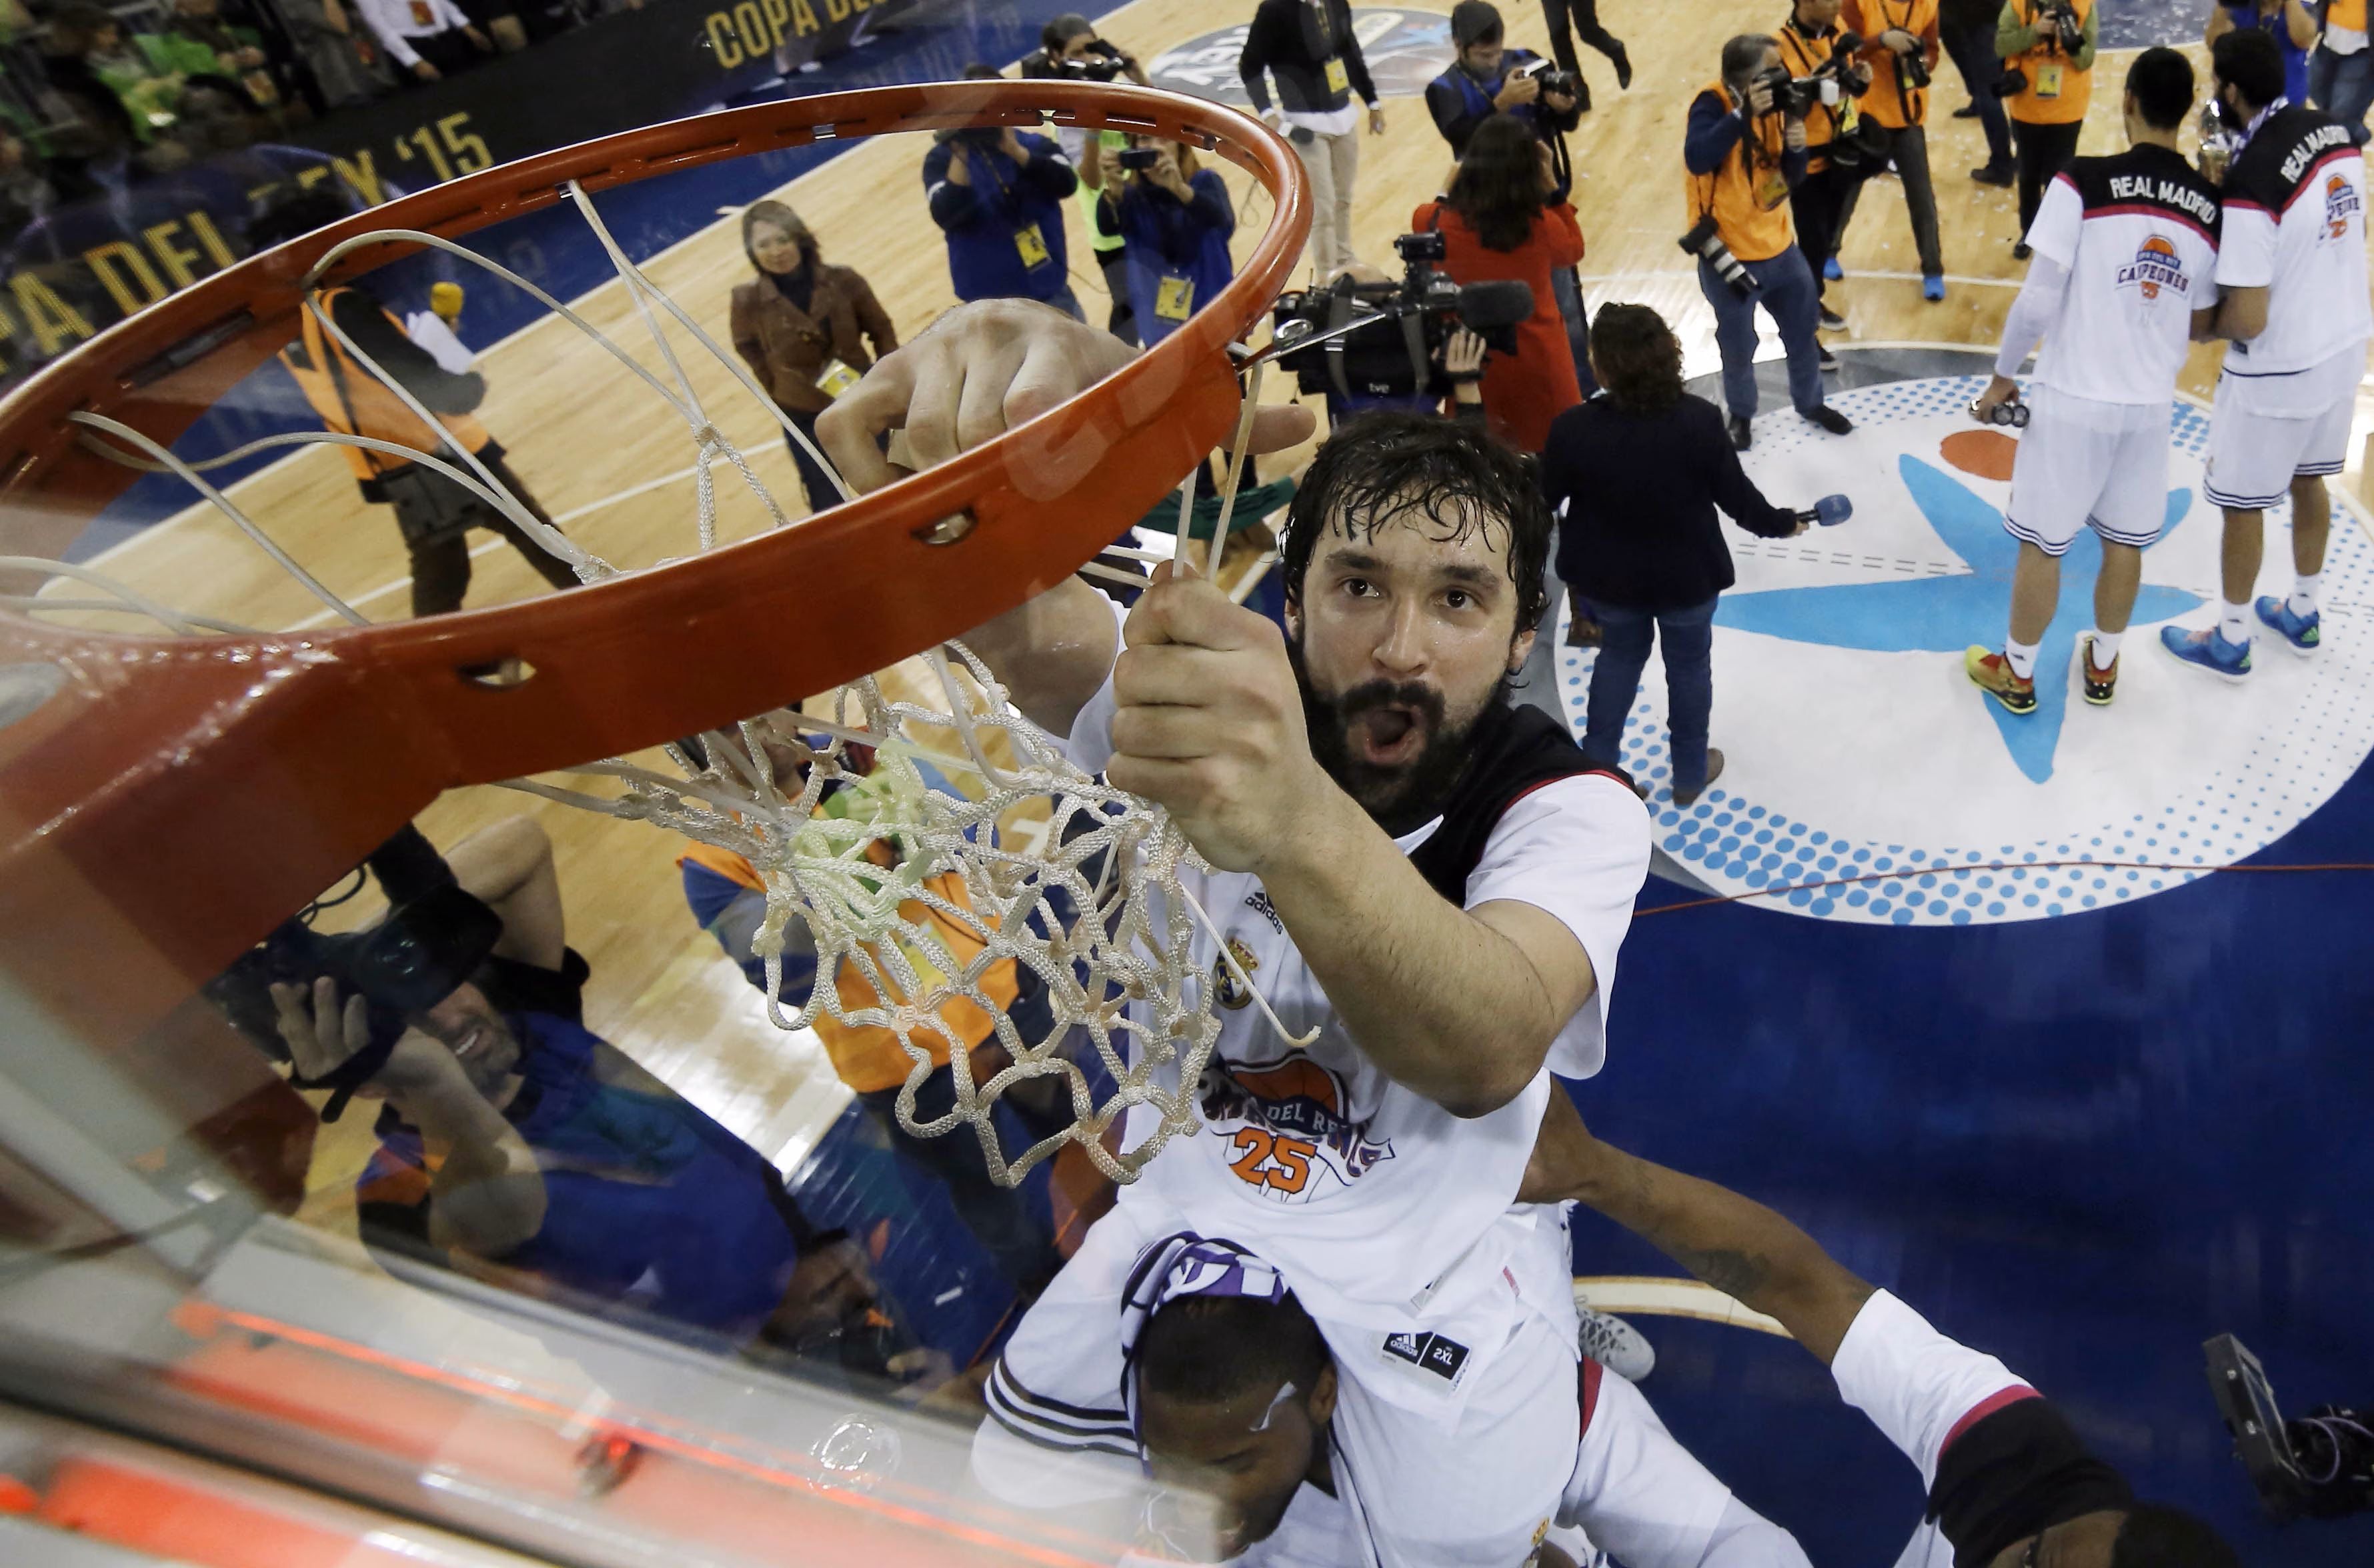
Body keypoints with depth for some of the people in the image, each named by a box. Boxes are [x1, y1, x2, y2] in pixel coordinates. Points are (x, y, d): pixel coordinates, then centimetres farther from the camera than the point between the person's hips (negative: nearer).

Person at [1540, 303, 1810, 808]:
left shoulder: (1572, 429, -25)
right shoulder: (1700, 421, -22)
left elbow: (1544, 500, -10)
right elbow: (1736, 495, -12)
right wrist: (1781, 523, 8)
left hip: (1606, 577, 1)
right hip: (1687, 575, 0)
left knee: (1620, 653, 28)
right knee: (1689, 663, 23)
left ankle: (1596, 762, 37)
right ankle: (1690, 773, 41)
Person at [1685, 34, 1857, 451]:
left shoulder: (1772, 105, 1)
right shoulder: (1713, 102, -19)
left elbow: (1792, 178, 3)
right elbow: (1697, 159, -37)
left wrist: (1795, 147, -17)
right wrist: (1744, 114, -40)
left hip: (1780, 246, 6)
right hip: (1729, 256, -6)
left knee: (1803, 331, 19)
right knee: (1739, 347, 12)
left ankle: (1810, 402, 42)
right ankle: (1740, 414, 37)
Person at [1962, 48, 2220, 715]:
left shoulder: (2082, 183, -14)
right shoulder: (2211, 209, -1)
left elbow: (2038, 300, -16)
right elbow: (2200, 327, 7)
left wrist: (2004, 375, -2)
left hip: (2073, 398, -4)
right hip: (2151, 405, 4)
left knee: (2041, 544, 10)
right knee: (2125, 543, 19)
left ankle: (2017, 675, 24)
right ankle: (2102, 666, 36)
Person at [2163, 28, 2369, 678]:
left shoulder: (2251, 179, -28)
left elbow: (2247, 320, -26)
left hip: (2278, 369, -8)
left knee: (2245, 504, 9)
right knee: (2309, 481, 24)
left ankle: (2231, 642, 25)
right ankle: (2302, 613, 42)